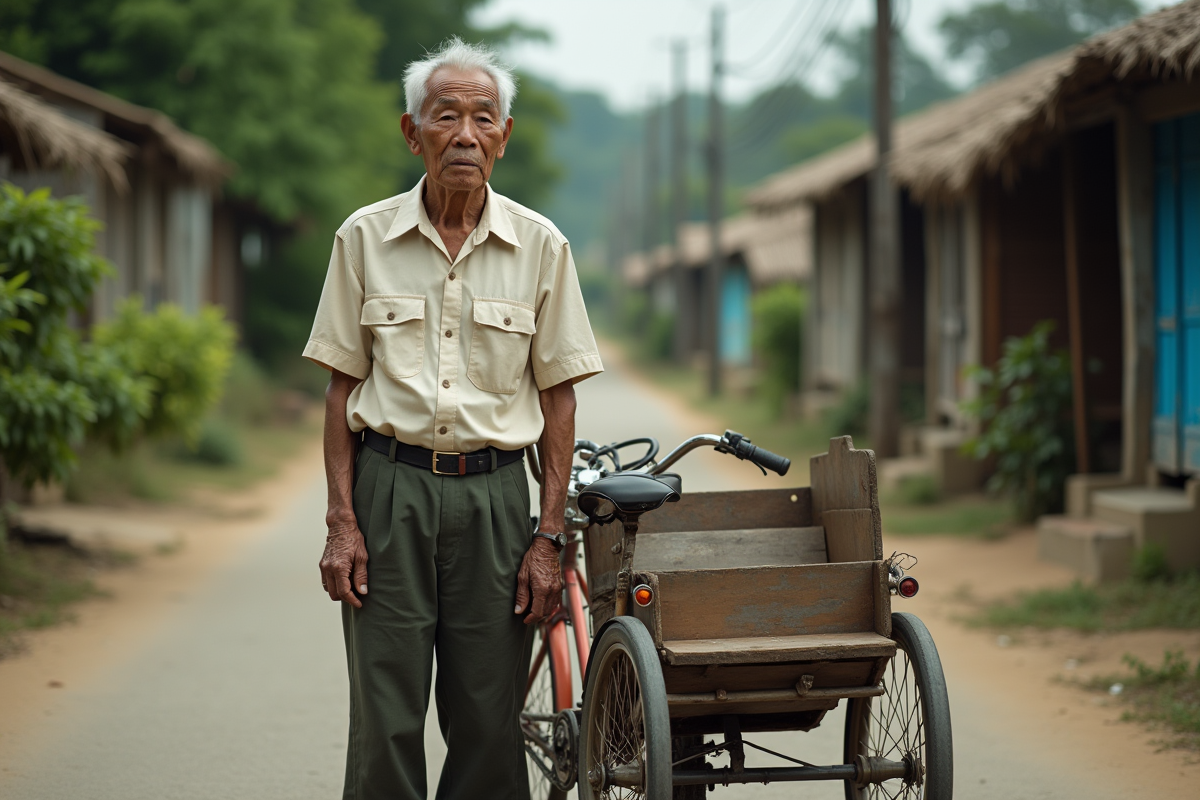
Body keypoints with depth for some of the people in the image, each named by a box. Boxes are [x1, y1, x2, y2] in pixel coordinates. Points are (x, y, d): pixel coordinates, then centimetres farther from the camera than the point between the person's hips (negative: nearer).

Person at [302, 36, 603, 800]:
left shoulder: (541, 246, 3)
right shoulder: (365, 237, 3)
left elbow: (557, 398, 5)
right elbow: (343, 387, 5)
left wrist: (549, 537, -1)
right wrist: (342, 522, -3)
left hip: (494, 490, 1)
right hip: (390, 486, 0)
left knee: (489, 721, 2)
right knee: (385, 721, -2)